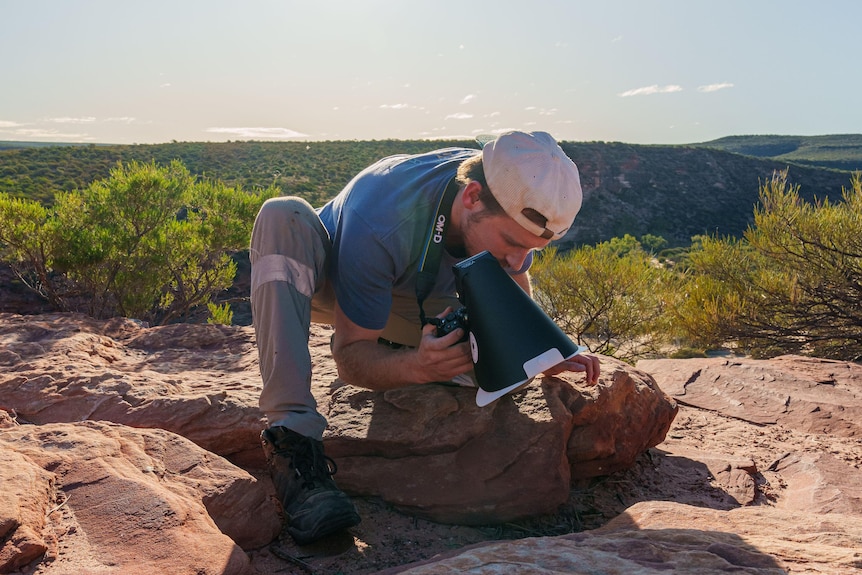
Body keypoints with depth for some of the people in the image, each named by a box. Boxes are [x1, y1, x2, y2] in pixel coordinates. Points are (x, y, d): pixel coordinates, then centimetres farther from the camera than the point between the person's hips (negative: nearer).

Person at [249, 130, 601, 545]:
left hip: (420, 302, 5)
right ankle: (293, 433, -40)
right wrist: (417, 366, -54)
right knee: (283, 215, -36)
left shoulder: (514, 204, -26)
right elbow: (349, 358, -34)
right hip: (330, 286, -4)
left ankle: (389, 344, 11)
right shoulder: (379, 220, -41)